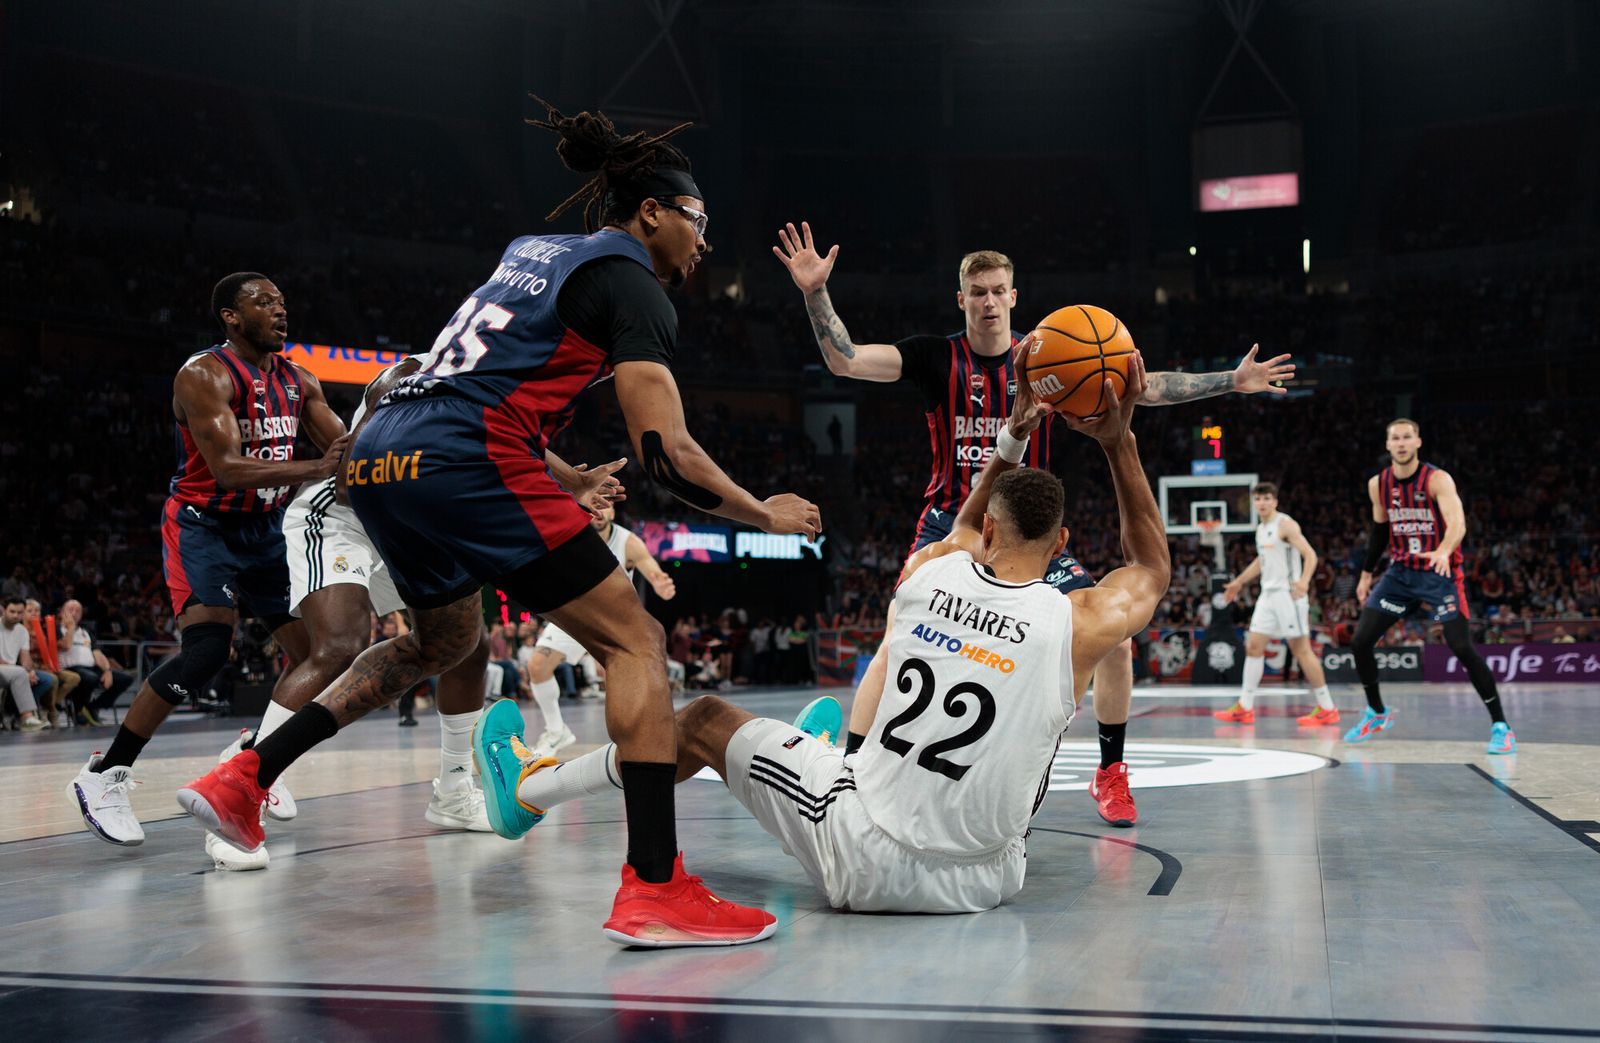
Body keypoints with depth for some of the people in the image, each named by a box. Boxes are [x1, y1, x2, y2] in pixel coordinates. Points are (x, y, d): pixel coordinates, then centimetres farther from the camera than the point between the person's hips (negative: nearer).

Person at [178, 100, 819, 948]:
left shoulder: (533, 251, 26)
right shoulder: (630, 281, 1)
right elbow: (664, 451, -8)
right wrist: (764, 514, 4)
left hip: (379, 455, 9)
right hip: (465, 459, -9)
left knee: (446, 639, 30)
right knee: (634, 642, -3)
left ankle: (244, 777, 27)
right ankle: (654, 887, -13)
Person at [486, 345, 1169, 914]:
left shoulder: (928, 571, -5)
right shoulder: (1081, 625, -10)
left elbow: (967, 528, 23)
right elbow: (1151, 568, 15)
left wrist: (1012, 438, 25)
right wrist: (1119, 442, 14)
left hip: (868, 866, -1)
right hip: (982, 881, 2)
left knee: (706, 722, 19)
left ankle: (529, 791, 41)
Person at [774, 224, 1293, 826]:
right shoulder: (936, 358, -5)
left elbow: (1141, 388, 0)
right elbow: (845, 361, -15)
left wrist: (1232, 382, -5)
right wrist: (816, 294, -28)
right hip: (952, 527, -2)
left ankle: (1110, 774, 13)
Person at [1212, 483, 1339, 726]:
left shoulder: (1286, 524, -10)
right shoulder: (1261, 529, 16)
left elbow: (1310, 554, -19)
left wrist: (1304, 580, -36)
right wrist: (1240, 582, 37)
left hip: (1288, 594, -9)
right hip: (1268, 594, 9)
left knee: (1301, 649, -7)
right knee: (1253, 646, 5)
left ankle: (1327, 709, 0)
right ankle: (1245, 708, 10)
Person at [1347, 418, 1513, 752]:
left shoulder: (1438, 479, -16)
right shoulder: (1377, 484, 1)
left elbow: (1458, 523, -30)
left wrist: (1444, 551, -51)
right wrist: (1366, 573, 16)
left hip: (1440, 573, -5)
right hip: (1400, 572, 5)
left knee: (1462, 648, -14)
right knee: (1361, 640, -1)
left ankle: (1500, 726, -3)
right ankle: (1377, 714, 20)